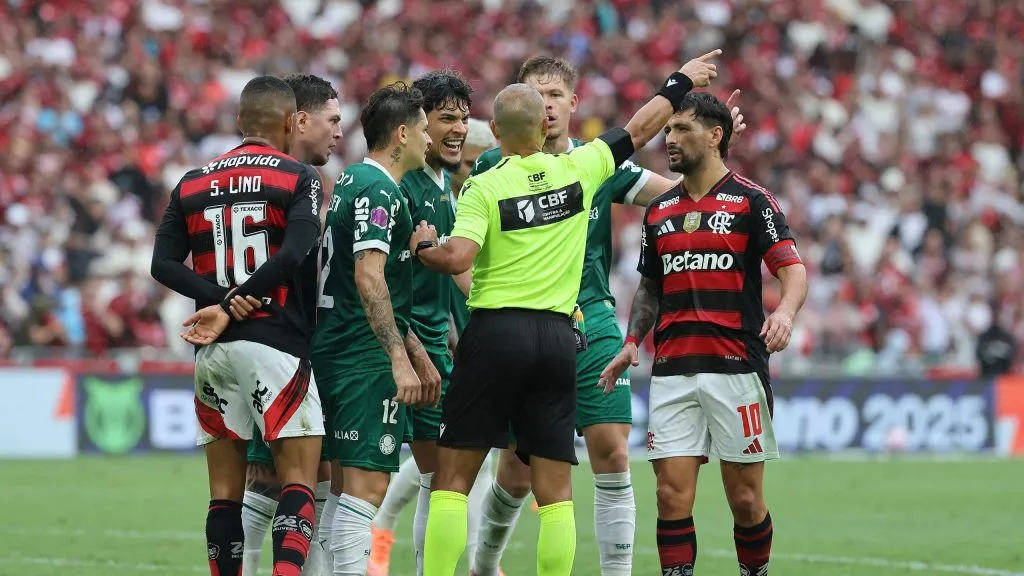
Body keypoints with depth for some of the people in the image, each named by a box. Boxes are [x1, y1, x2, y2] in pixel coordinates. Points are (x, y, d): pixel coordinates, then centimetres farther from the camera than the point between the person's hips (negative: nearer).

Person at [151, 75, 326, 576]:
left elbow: (164, 264, 2)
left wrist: (223, 297, -7)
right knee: (299, 480, -5)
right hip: (275, 344, -4)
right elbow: (292, 257, -16)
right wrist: (234, 307, -11)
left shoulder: (193, 184, 13)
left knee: (225, 490, 8)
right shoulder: (298, 178, -1)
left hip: (212, 350, 4)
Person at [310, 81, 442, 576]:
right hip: (367, 362, -10)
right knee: (365, 488, -11)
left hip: (336, 352, 10)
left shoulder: (354, 182, 18)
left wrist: (415, 350, 27)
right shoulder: (379, 190, -13)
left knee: (342, 489, 11)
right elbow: (368, 278, -23)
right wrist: (400, 361, -23)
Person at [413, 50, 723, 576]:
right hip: (558, 336, 3)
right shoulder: (576, 170, 4)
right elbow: (639, 130, 18)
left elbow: (457, 258, -18)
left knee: (453, 475, 1)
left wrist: (423, 246, 3)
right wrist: (680, 82, 32)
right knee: (555, 489, 5)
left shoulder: (483, 187, -6)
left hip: (496, 331, -3)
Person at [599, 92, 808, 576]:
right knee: (672, 495, -5)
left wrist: (784, 311, -29)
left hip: (737, 367, -4)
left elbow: (793, 269, -8)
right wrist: (631, 343, 7)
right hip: (672, 370, 4)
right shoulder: (659, 210, 15)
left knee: (745, 498, 1)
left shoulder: (751, 201, -1)